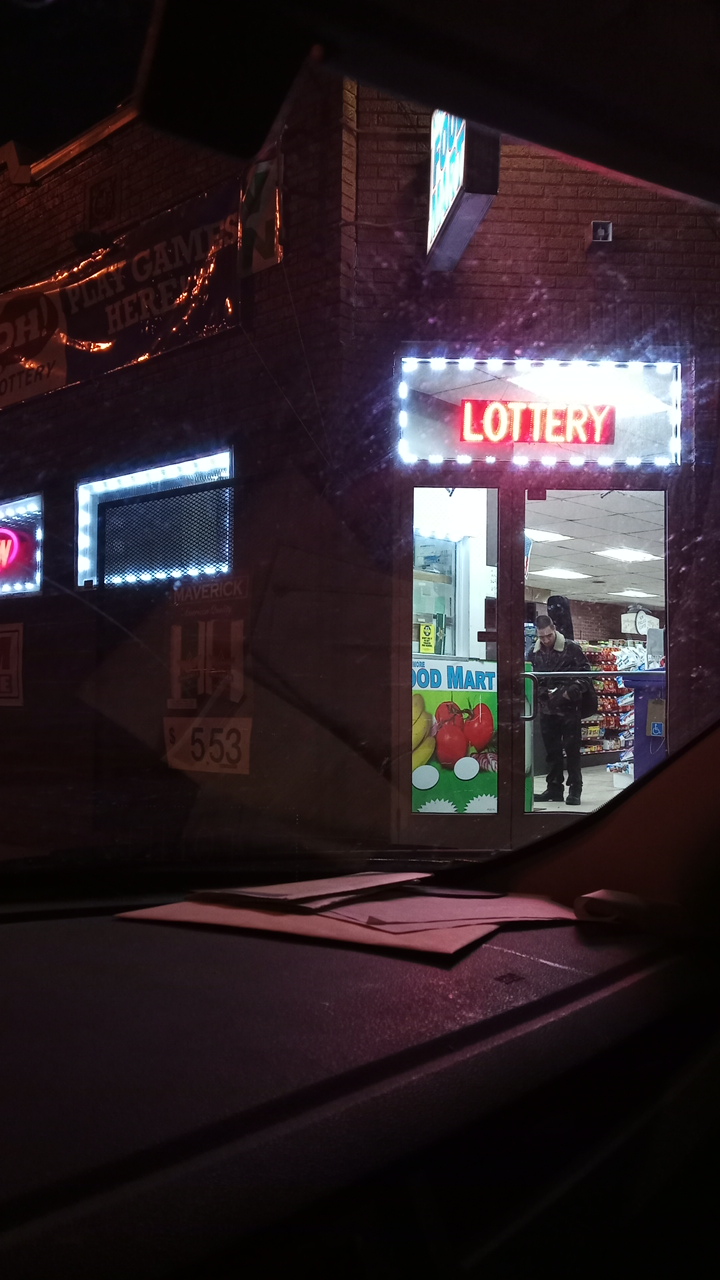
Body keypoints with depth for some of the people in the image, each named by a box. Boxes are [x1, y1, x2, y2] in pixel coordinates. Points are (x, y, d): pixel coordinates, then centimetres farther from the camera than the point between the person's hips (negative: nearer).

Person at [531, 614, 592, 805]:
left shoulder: (571, 648, -7)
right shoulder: (534, 652, 5)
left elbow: (585, 673, -7)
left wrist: (571, 692, -17)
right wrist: (540, 693, -3)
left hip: (569, 708, -4)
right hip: (546, 709, 4)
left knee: (572, 750, 0)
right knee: (551, 750, 11)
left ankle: (575, 789, 7)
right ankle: (554, 788, 19)